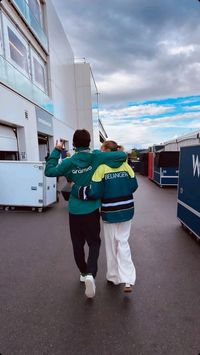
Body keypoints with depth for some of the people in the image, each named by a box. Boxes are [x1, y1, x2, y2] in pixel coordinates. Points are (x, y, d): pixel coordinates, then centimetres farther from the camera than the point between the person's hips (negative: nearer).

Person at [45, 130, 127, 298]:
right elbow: (123, 155, -11)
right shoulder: (97, 157, -10)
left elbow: (49, 171, 4)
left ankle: (84, 273, 37)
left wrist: (56, 150, 8)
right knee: (94, 243, 13)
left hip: (74, 210, 2)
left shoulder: (69, 162, -6)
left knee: (78, 244, 19)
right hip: (91, 210, -1)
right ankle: (90, 274, -5)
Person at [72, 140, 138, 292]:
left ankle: (114, 276, 34)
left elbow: (95, 192, -19)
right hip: (126, 210, 3)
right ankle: (128, 280, 10)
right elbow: (134, 186, 1)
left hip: (110, 213, -3)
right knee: (123, 242, 15)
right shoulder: (126, 166, -3)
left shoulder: (101, 168, -14)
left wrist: (75, 189, -9)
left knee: (111, 245, 16)